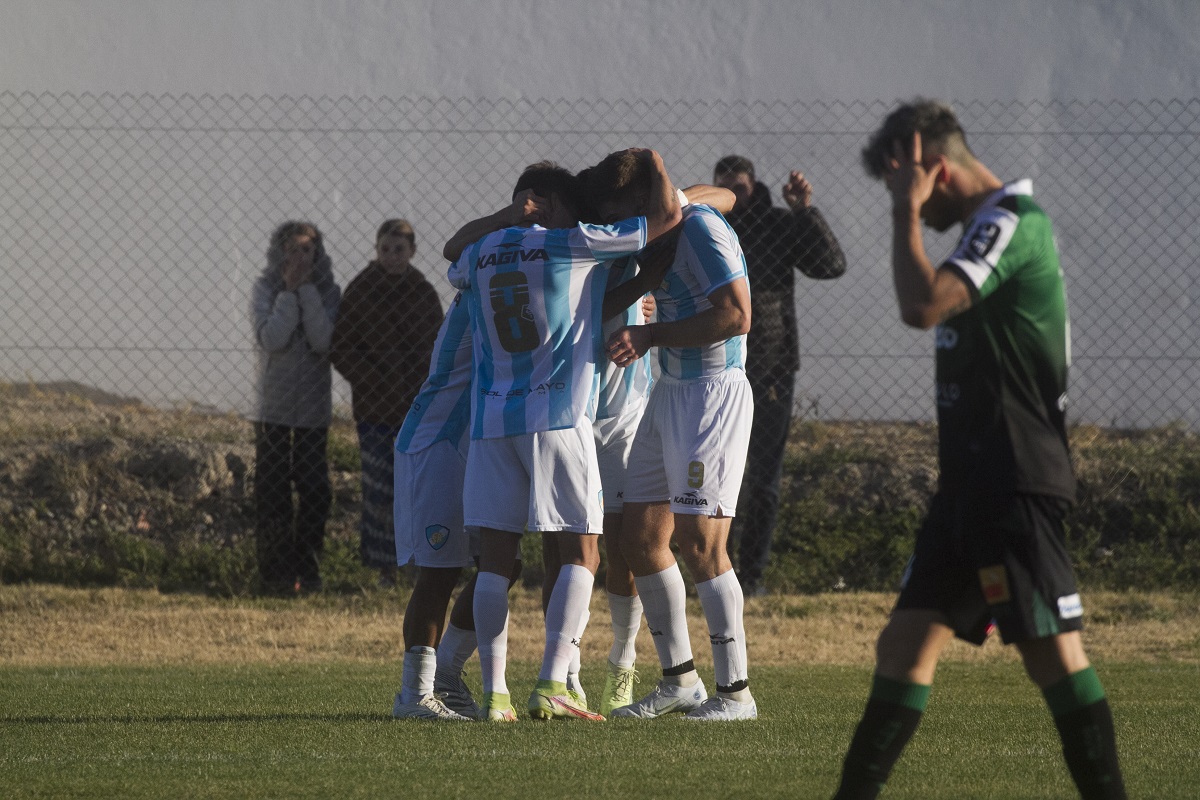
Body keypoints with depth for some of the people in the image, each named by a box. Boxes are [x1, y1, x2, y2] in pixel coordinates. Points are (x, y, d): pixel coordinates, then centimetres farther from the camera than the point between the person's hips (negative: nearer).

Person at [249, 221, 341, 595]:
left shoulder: (327, 292, 2)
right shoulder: (265, 289, -1)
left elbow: (324, 340, -13)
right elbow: (269, 338, -15)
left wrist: (307, 291, -14)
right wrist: (290, 293, -15)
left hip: (314, 408, 1)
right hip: (273, 406, -1)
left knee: (316, 493, 0)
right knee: (272, 494, -3)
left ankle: (307, 572, 9)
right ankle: (276, 574, 1)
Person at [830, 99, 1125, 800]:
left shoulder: (1013, 223, -13)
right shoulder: (988, 228, 18)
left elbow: (923, 306, -26)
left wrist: (907, 211, -15)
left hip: (1017, 485, -10)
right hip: (973, 481, 10)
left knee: (1052, 650, -10)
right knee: (908, 641, 8)